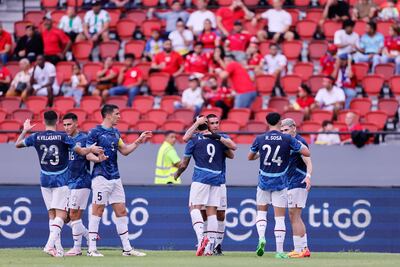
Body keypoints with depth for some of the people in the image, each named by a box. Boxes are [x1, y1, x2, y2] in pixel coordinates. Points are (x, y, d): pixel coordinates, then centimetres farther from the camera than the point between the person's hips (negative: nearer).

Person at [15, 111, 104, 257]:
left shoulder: (36, 137, 0)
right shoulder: (62, 137, -10)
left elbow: (17, 144, 16)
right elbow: (82, 151, -6)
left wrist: (25, 130, 28)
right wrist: (92, 149, 11)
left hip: (45, 180, 4)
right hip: (61, 180, -4)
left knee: (52, 214, 10)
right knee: (60, 214, -6)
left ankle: (58, 248, 5)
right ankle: (50, 244, -23)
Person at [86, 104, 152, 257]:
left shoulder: (115, 132, 16)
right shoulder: (95, 132, -7)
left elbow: (124, 150, 23)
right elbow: (88, 154, -9)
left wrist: (139, 141, 15)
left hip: (115, 178, 8)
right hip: (101, 177, -8)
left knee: (121, 212, 7)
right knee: (97, 211, -6)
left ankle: (127, 248, 11)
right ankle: (92, 249, -2)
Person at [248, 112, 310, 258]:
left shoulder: (259, 139, -4)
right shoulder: (288, 139, -9)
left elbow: (250, 157, 12)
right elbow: (307, 153, -6)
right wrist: (298, 143, 11)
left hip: (264, 182, 1)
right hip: (280, 183, -1)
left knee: (261, 212, 18)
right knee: (280, 217, 2)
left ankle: (261, 237, -6)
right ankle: (279, 251, 0)